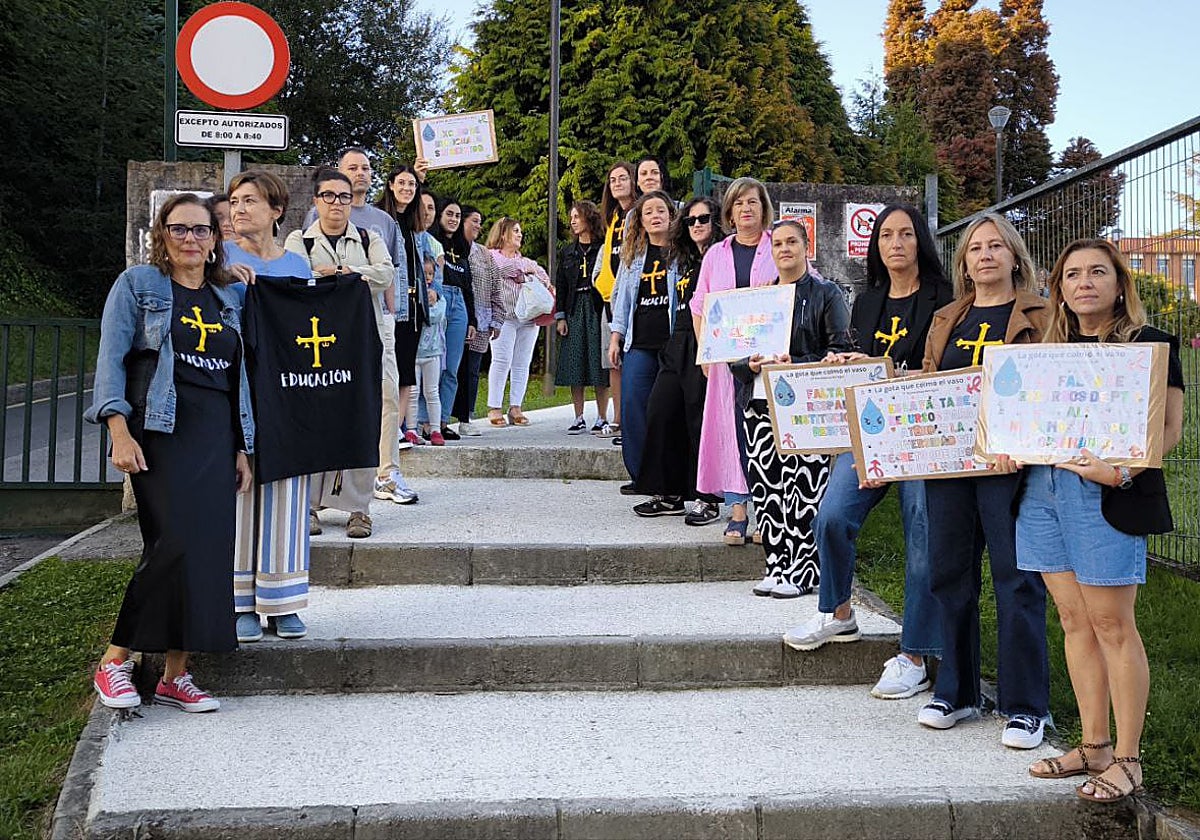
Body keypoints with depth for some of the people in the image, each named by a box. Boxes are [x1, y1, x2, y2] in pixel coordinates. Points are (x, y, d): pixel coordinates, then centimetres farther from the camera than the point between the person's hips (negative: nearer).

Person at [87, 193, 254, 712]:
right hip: (160, 431, -5)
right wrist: (120, 433, -14)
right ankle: (115, 660, -1)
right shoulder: (138, 285, 4)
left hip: (216, 436, 5)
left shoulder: (228, 300, 17)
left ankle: (175, 675, 9)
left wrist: (242, 448, 13)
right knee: (176, 545, -17)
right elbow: (111, 359, -3)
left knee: (211, 550, -1)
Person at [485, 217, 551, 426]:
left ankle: (515, 408, 4)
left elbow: (544, 278, 18)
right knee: (502, 362, -10)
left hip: (528, 318, 6)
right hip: (504, 317, -6)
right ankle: (494, 408, -6)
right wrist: (526, 267, 2)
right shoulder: (491, 256, 8)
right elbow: (504, 267, -12)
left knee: (522, 364, 1)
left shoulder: (524, 260, 28)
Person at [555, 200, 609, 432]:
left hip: (598, 310, -4)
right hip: (574, 311, 4)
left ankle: (602, 419, 4)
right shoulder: (567, 252, 15)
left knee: (599, 368, -3)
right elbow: (560, 286, 13)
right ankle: (579, 419, 8)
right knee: (574, 367, 3)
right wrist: (560, 316, 5)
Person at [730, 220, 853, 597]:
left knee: (803, 489, -7)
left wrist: (793, 365, -16)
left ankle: (801, 571, 1)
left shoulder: (827, 295, 5)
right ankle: (776, 566, 14)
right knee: (765, 488, 4)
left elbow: (840, 351, -5)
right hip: (760, 403, 5)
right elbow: (734, 352, 18)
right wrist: (751, 364, -5)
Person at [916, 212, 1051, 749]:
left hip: (1009, 463, -5)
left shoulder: (1038, 317, 3)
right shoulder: (945, 321, 18)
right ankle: (955, 692, 21)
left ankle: (1025, 706, 6)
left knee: (1017, 580, -3)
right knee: (951, 577, 9)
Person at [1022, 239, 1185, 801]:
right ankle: (1094, 747, 19)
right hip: (1043, 490, 6)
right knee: (1074, 622, 9)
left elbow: (1169, 428, -7)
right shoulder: (1051, 349, 17)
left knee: (1111, 624, -3)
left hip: (1107, 496, -6)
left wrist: (1122, 471, -23)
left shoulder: (1149, 344, 0)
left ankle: (1127, 759, 7)